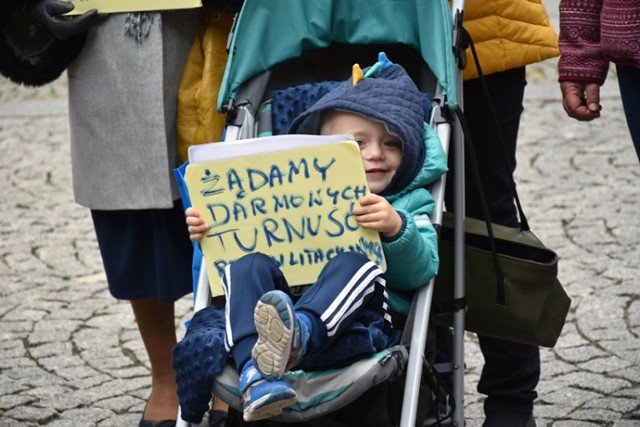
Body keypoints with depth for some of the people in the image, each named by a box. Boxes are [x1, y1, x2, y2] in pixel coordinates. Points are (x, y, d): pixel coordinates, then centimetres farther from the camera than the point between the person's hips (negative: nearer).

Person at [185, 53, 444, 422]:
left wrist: (396, 229, -19)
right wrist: (211, 233, 4)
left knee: (354, 264, -31)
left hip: (353, 321, -3)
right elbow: (256, 241, 25)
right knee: (248, 264, -23)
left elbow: (421, 270, 2)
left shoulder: (409, 204, 19)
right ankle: (257, 373, -47)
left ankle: (297, 336, -62)